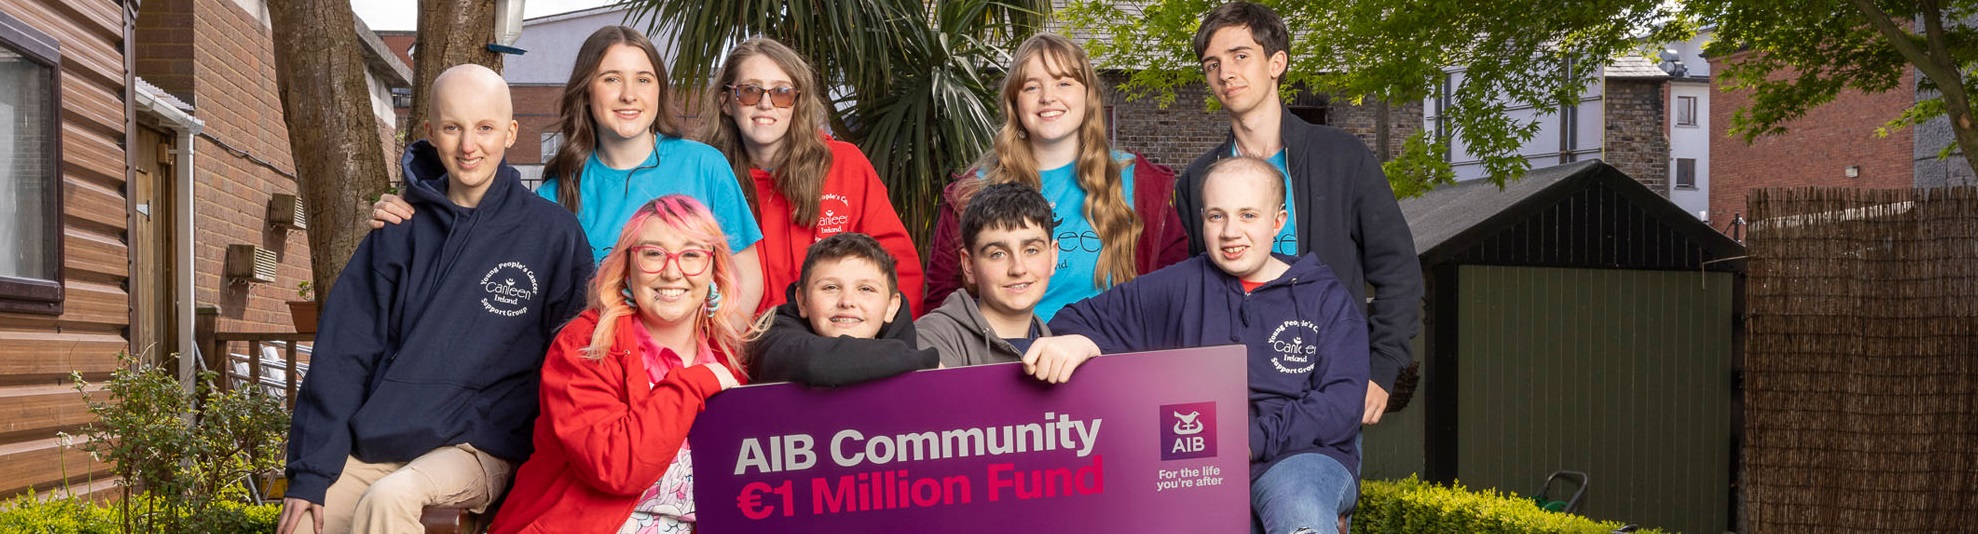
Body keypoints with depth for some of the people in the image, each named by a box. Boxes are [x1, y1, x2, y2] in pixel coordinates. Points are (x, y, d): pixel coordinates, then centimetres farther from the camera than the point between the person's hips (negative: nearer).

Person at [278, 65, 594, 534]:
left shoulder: (554, 234, -2)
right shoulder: (401, 229, 6)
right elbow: (344, 350, 2)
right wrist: (310, 471, -6)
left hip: (479, 446, -3)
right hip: (376, 442, 3)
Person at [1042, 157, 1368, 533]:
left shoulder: (1327, 298, 9)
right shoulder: (1181, 288, 13)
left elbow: (1342, 402, -1)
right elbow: (1087, 318, 10)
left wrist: (1253, 439, -14)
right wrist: (1078, 342, -16)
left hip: (1305, 453, -2)